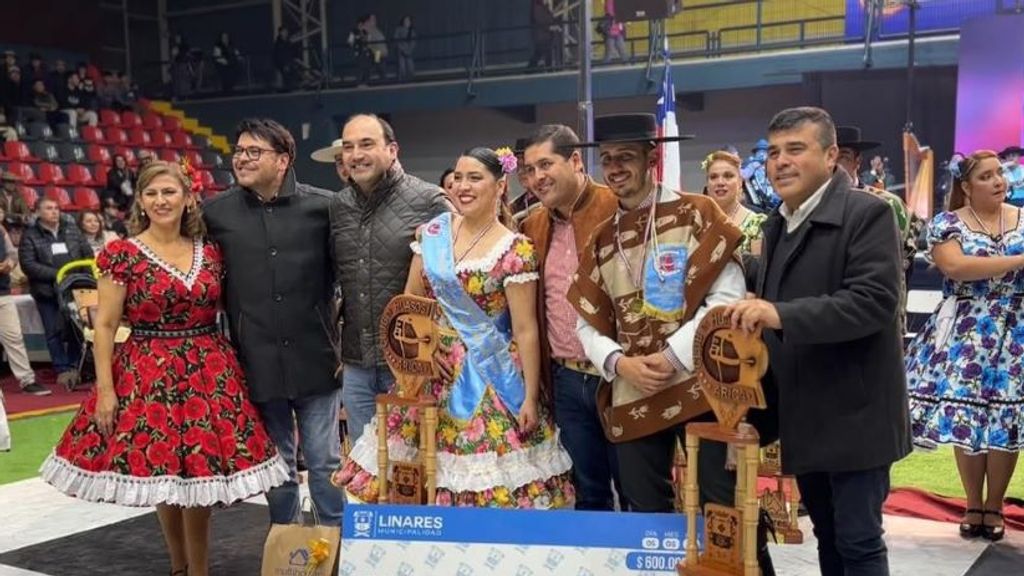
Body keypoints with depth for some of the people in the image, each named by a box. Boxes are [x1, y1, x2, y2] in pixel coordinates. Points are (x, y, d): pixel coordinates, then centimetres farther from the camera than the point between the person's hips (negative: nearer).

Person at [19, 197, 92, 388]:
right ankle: (62, 369, 10)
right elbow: (28, 264, -11)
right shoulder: (30, 236, -1)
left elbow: (87, 253, 11)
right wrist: (56, 275, -18)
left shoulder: (71, 229, 9)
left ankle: (74, 366, 17)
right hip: (47, 292, -2)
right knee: (54, 332, 2)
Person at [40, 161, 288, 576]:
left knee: (201, 471, 4)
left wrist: (234, 369, 7)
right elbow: (105, 325, -5)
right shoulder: (122, 254, -4)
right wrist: (105, 389, -10)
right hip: (148, 373, -2)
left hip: (211, 371, 2)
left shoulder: (210, 253, 5)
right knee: (163, 471, 5)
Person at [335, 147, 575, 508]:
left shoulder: (515, 251, -10)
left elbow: (525, 330, -10)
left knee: (490, 479, -4)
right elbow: (411, 298, 11)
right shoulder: (433, 232, 4)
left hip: (489, 378, -4)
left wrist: (531, 397, -10)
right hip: (434, 369, 4)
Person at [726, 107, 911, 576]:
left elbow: (874, 301, -24)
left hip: (853, 415, -7)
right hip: (803, 417, 8)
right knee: (827, 537, 18)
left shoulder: (867, 213, -12)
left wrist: (780, 315, -32)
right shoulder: (777, 224, 12)